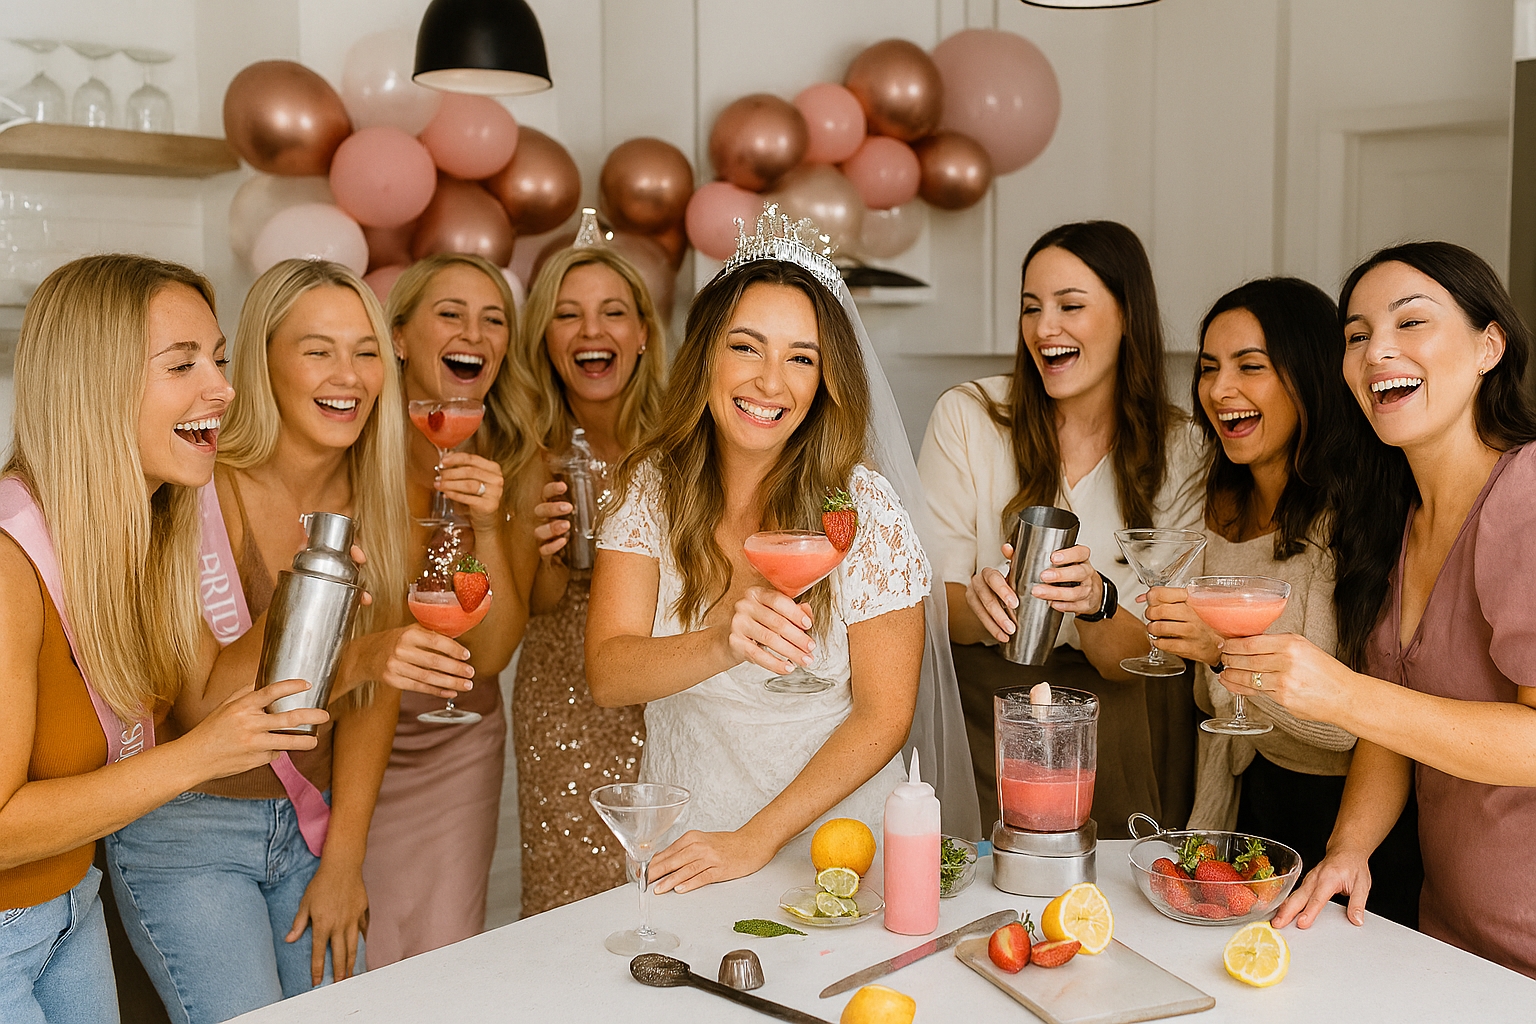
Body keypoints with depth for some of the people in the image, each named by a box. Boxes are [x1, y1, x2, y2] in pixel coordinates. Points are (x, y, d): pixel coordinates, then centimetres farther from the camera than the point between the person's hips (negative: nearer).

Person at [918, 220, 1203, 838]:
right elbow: (932, 600, -7)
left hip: (1123, 722, 1)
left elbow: (1132, 658, -8)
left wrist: (1095, 601, -28)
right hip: (989, 701, 0)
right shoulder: (967, 416, -6)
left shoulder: (1179, 452, -4)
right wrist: (977, 601, -28)